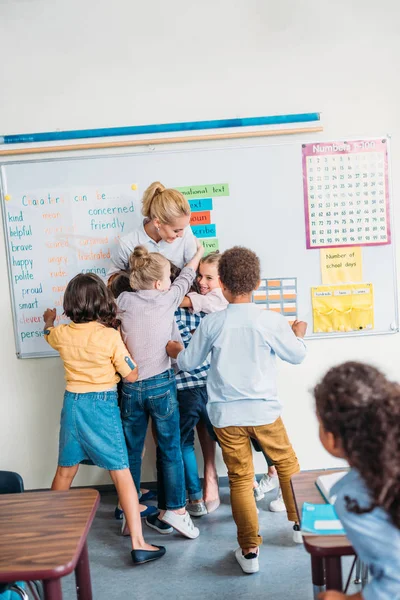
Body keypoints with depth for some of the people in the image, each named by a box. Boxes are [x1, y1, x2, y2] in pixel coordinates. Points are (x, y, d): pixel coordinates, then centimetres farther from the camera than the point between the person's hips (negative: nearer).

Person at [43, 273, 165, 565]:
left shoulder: (63, 334, -1)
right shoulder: (110, 335, -16)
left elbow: (48, 334, 25)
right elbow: (131, 375, -11)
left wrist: (49, 320, 48)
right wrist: (122, 344, 3)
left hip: (73, 403, 5)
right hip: (103, 405, -5)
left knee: (65, 471, 20)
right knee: (121, 473, 1)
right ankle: (138, 543, 4)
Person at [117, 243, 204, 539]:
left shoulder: (124, 301, -6)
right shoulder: (168, 299, -5)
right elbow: (185, 279, 14)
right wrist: (198, 254, 31)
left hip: (131, 387, 2)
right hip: (161, 384, -2)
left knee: (132, 451, 13)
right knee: (170, 449, 9)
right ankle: (175, 510, 12)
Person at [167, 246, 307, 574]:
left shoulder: (211, 323, -6)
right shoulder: (271, 320, -10)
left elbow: (188, 362, 5)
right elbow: (296, 355, 4)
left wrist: (175, 351, 27)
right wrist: (298, 334, 25)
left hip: (226, 415, 1)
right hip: (264, 410, 0)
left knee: (240, 479, 9)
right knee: (287, 464, 22)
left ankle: (250, 550, 17)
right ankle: (300, 524, 37)